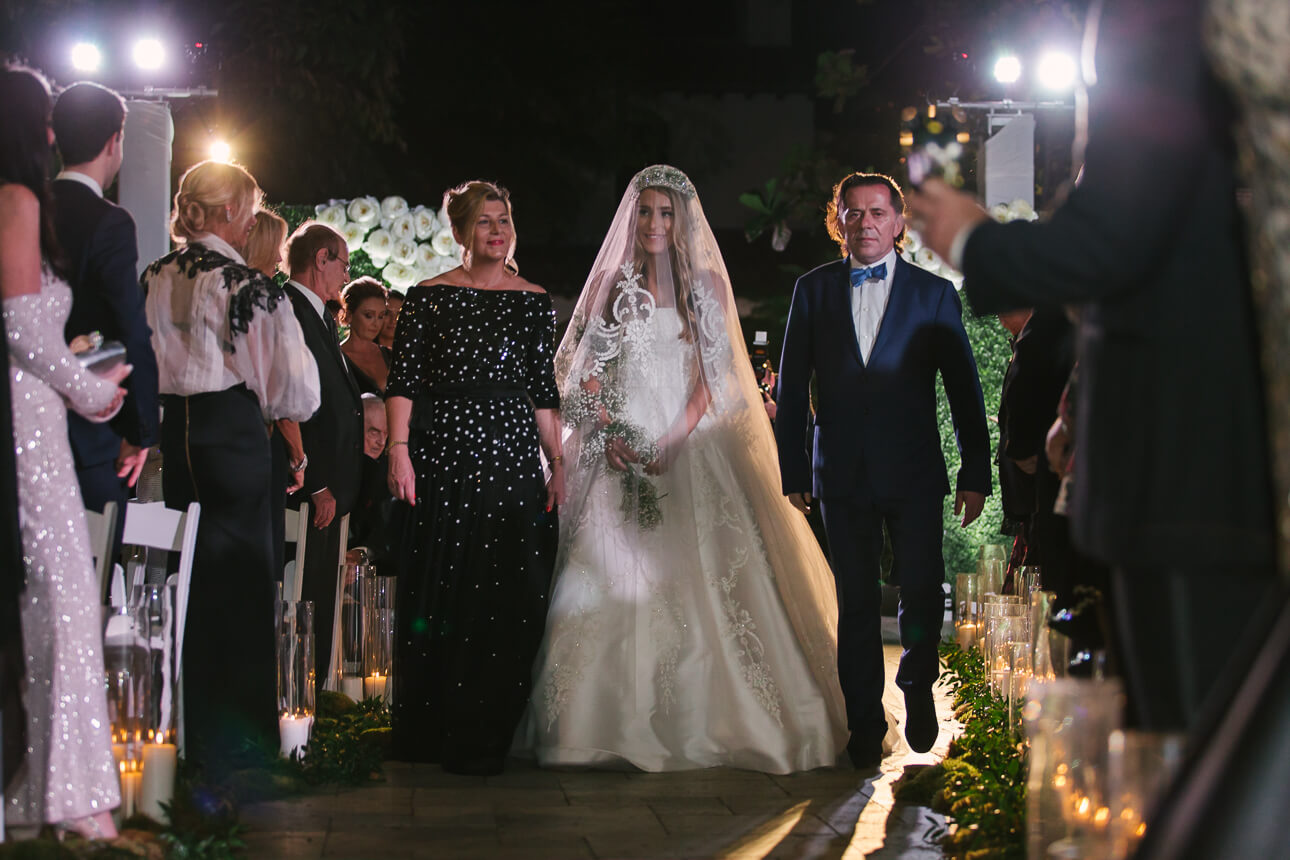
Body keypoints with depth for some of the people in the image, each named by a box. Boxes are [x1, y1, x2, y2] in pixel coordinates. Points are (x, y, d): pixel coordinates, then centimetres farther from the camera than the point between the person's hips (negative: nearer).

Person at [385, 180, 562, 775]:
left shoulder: (534, 302, 10)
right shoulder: (428, 297, 4)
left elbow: (544, 392, 10)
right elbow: (403, 381, -1)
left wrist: (559, 464, 5)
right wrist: (399, 448, -12)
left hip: (511, 457, 2)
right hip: (442, 453, -2)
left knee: (510, 595, -1)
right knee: (438, 588, 1)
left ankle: (484, 736, 9)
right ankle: (428, 731, 12)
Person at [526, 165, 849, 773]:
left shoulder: (705, 285, 6)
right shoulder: (612, 283, 9)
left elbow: (711, 378, 0)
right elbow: (583, 372, 6)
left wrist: (671, 443, -13)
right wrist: (608, 436, -10)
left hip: (689, 448, -1)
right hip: (619, 451, 1)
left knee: (706, 581, -9)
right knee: (612, 582, -6)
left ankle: (709, 722, -2)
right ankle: (620, 725, 0)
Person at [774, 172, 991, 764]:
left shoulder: (935, 294, 5)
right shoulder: (813, 291, 7)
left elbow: (964, 389, 5)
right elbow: (792, 388, 9)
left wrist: (976, 472, 2)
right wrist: (794, 469, 5)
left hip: (913, 471, -1)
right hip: (843, 473, 1)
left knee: (923, 591, -1)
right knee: (856, 602, 5)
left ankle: (918, 689, 27)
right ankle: (865, 725, 15)